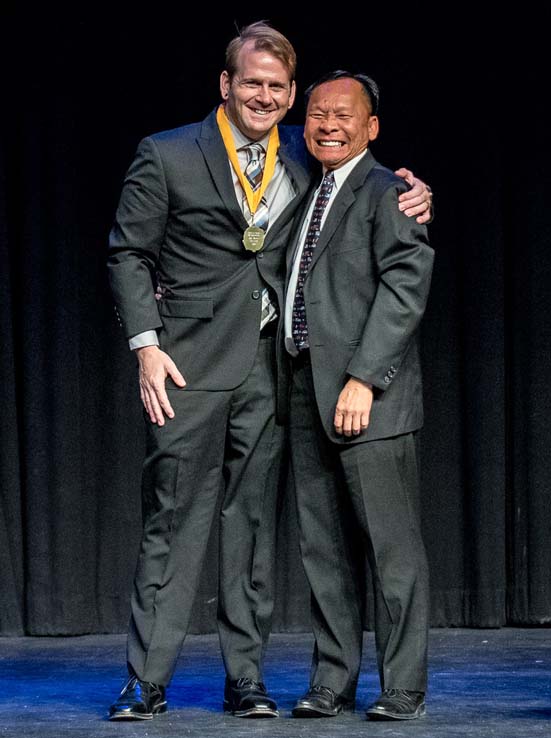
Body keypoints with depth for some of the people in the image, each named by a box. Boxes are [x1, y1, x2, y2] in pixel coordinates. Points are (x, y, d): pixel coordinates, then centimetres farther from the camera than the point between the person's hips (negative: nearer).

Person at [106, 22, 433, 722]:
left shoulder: (305, 158, 11)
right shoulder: (166, 156, 1)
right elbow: (128, 253, 2)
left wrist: (412, 202, 0)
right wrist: (146, 344, -8)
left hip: (270, 370, 3)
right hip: (190, 366, -3)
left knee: (253, 521, 6)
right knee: (174, 519, -3)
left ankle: (246, 678, 13)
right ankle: (146, 680, 2)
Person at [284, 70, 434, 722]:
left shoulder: (387, 192, -5)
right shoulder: (307, 198, 20)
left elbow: (404, 287, -13)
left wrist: (363, 378, -19)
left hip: (367, 394, -8)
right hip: (307, 389, 8)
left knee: (391, 545, -4)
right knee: (322, 545, 9)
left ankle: (403, 689, 1)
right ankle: (331, 681, 15)